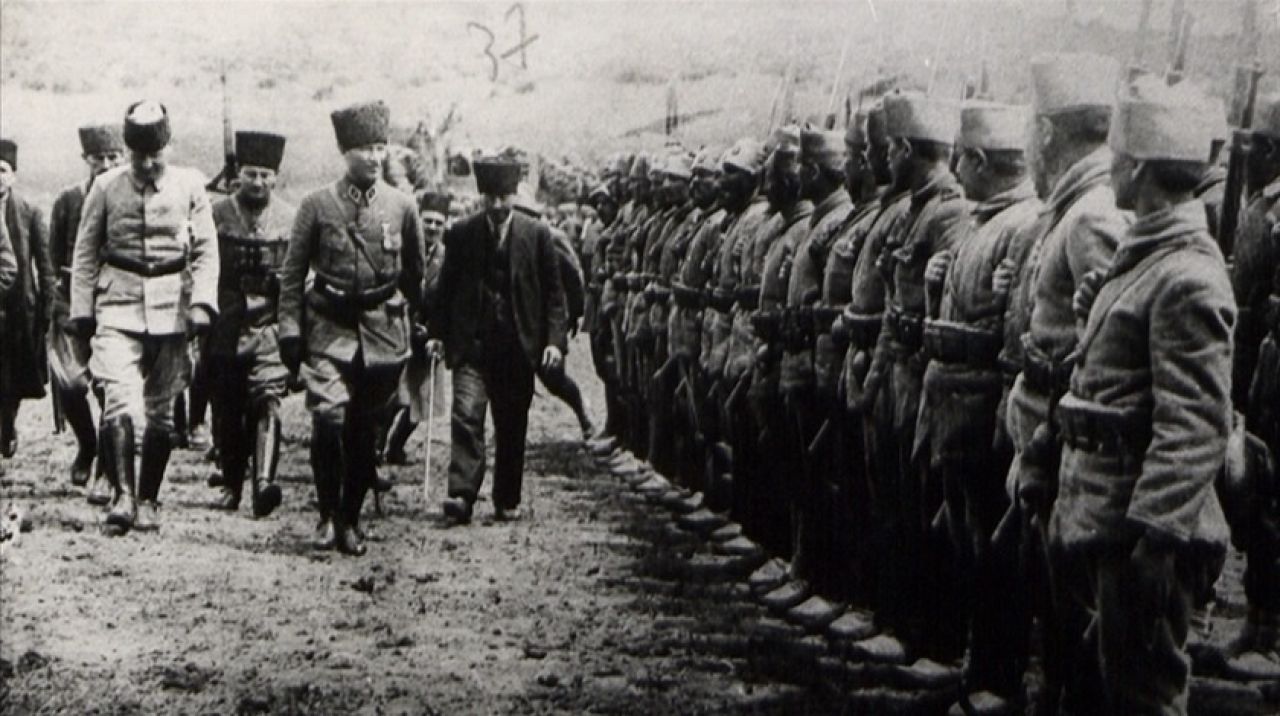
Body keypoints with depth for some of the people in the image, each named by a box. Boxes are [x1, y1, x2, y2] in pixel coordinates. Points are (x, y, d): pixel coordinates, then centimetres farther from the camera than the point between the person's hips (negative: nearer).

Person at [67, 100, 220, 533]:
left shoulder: (189, 185, 3)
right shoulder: (106, 188, 2)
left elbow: (206, 251, 3)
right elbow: (85, 254, 7)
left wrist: (201, 303, -10)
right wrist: (81, 311, 3)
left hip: (171, 309, 1)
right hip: (119, 307, -1)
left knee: (161, 412, 6)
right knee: (119, 400, -18)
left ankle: (148, 501, 17)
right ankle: (124, 496, -21)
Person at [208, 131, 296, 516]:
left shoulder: (291, 218, 4)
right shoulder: (217, 215, 4)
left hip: (269, 328, -1)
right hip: (225, 329, 1)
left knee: (267, 403, -16)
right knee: (227, 412, 7)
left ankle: (264, 482, -24)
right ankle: (231, 485, 20)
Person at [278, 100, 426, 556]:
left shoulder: (402, 207, 5)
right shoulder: (317, 205, 1)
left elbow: (415, 275, 15)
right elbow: (293, 272, 4)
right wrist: (290, 330, -1)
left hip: (384, 333, 2)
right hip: (329, 330, -2)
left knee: (365, 431, 5)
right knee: (328, 420, -15)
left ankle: (351, 519, 19)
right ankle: (328, 515, 0)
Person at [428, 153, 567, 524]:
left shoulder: (536, 235, 1)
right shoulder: (461, 234, 3)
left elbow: (554, 291, 3)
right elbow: (446, 287, 10)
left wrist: (555, 339, -6)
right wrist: (437, 333, 2)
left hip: (518, 346, 1)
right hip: (471, 343, 0)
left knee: (512, 427, 8)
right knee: (466, 415, -14)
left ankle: (507, 501, 20)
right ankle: (461, 496, -18)